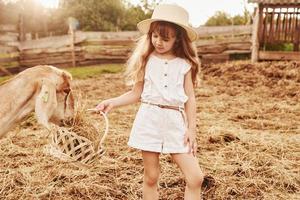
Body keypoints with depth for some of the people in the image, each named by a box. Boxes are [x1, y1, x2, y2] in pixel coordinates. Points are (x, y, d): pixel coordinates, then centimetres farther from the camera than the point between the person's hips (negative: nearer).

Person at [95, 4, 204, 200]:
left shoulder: (185, 64, 3)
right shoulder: (145, 60, 4)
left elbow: (190, 98, 5)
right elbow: (136, 94, 8)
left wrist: (192, 129, 0)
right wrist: (112, 102, -5)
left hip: (176, 122, 0)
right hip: (149, 120, 0)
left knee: (195, 178, -5)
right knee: (151, 177, 9)